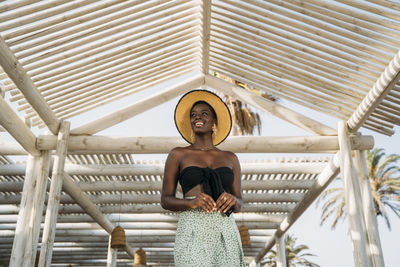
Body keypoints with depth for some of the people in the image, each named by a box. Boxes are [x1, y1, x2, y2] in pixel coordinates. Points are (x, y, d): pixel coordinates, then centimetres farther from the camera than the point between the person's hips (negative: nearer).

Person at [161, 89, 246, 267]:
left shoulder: (230, 158, 16)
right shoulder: (178, 155, 10)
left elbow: (239, 205, 16)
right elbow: (165, 200, 7)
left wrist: (232, 200, -8)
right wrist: (191, 202, -13)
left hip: (226, 232, 2)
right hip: (192, 232, -2)